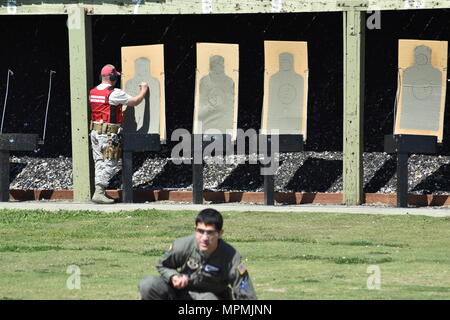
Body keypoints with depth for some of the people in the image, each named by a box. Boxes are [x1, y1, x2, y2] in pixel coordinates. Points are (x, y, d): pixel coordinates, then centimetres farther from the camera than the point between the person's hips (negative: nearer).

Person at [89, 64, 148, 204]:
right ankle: (99, 192, -10)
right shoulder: (114, 93, -14)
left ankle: (99, 191, 12)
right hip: (109, 134, -8)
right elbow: (135, 102, -6)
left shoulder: (92, 92, 9)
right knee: (109, 164, -4)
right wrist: (144, 90, 13)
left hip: (95, 131, 8)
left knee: (100, 163, 12)